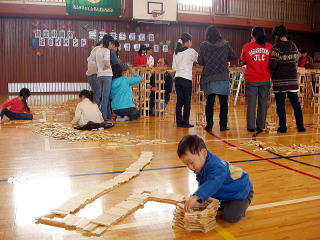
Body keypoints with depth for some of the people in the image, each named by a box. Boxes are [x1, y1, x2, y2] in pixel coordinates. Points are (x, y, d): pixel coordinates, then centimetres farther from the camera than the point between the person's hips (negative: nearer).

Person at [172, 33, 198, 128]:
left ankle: (179, 122, 12)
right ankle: (185, 122, 4)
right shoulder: (191, 51, -6)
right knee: (187, 102, 1)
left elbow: (174, 67, 12)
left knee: (179, 101, 9)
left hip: (177, 78, 6)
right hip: (186, 78, -6)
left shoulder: (176, 52, 10)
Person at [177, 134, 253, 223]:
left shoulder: (216, 166, -40)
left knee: (231, 216, -22)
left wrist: (195, 197, -72)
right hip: (223, 193, 9)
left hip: (240, 192, -9)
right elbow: (202, 185, 5)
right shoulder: (200, 166, -9)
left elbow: (213, 184, -59)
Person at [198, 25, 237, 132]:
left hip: (209, 79, 0)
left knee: (209, 103, 7)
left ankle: (209, 125, 8)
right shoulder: (225, 44, 1)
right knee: (223, 103, 7)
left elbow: (200, 62, -1)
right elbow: (233, 57, 8)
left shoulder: (204, 45, -2)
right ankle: (223, 125, 9)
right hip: (223, 78, 0)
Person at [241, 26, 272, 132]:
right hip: (265, 79, 2)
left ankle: (251, 126, 6)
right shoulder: (269, 46, 1)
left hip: (251, 79, -1)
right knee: (263, 103, 7)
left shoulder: (247, 47, -4)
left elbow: (243, 60, 12)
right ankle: (260, 126, 11)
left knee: (251, 103, 4)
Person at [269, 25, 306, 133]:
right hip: (293, 79, 5)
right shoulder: (294, 46, 8)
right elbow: (295, 61, 9)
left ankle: (283, 127, 4)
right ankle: (300, 126, 15)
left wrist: (272, 73, 0)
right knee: (296, 103, 11)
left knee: (280, 104, 2)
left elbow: (272, 64, -18)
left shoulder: (277, 47, -11)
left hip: (280, 81, -5)